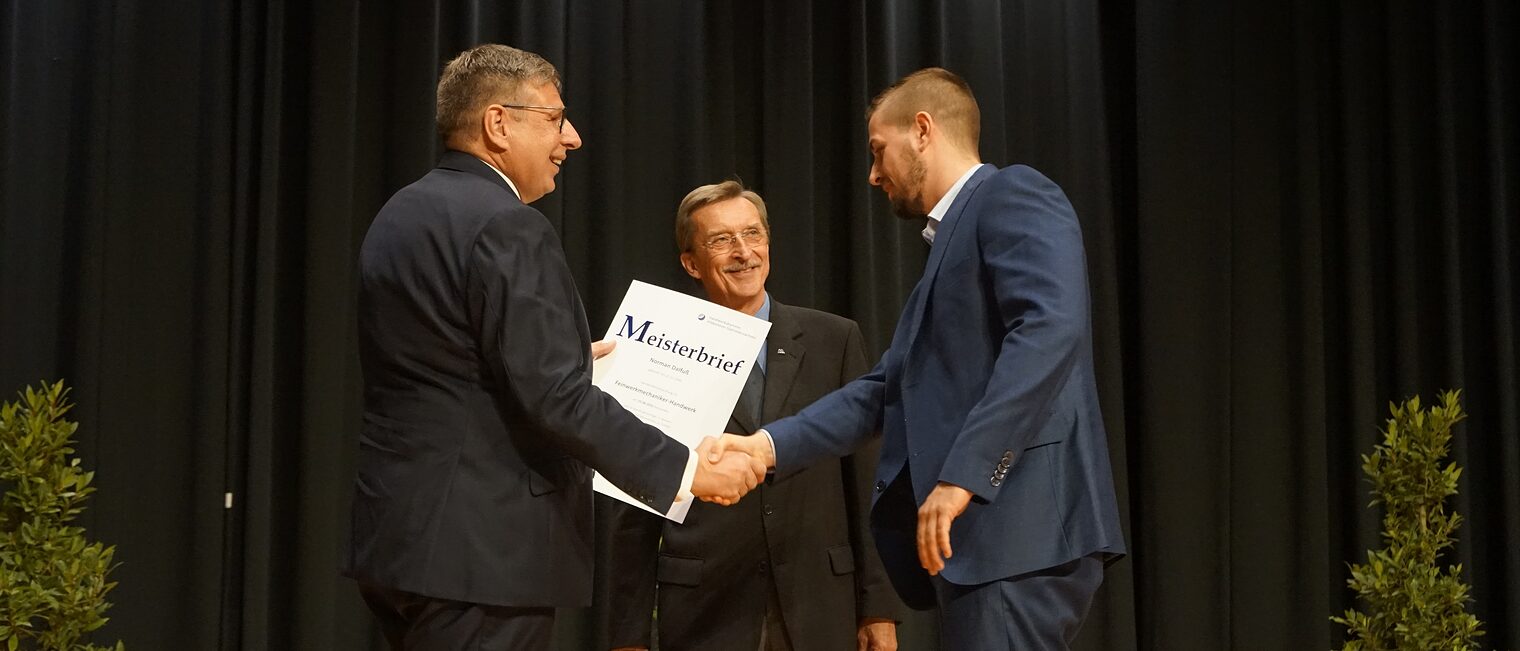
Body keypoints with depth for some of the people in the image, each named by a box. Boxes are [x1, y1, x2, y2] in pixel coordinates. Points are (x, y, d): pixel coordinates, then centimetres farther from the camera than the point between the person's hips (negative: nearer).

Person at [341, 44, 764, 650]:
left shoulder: (402, 214, 13)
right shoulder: (505, 226, -16)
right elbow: (556, 399, -21)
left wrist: (568, 355, 26)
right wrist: (687, 470, -17)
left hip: (398, 534, 9)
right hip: (479, 550, -9)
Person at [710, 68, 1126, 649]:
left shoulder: (1013, 196, -3)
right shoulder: (952, 241, 26)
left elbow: (1050, 328, -20)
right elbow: (886, 389, 21)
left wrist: (962, 474, -24)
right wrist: (770, 445, 8)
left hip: (1021, 525, -10)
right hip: (982, 531, 10)